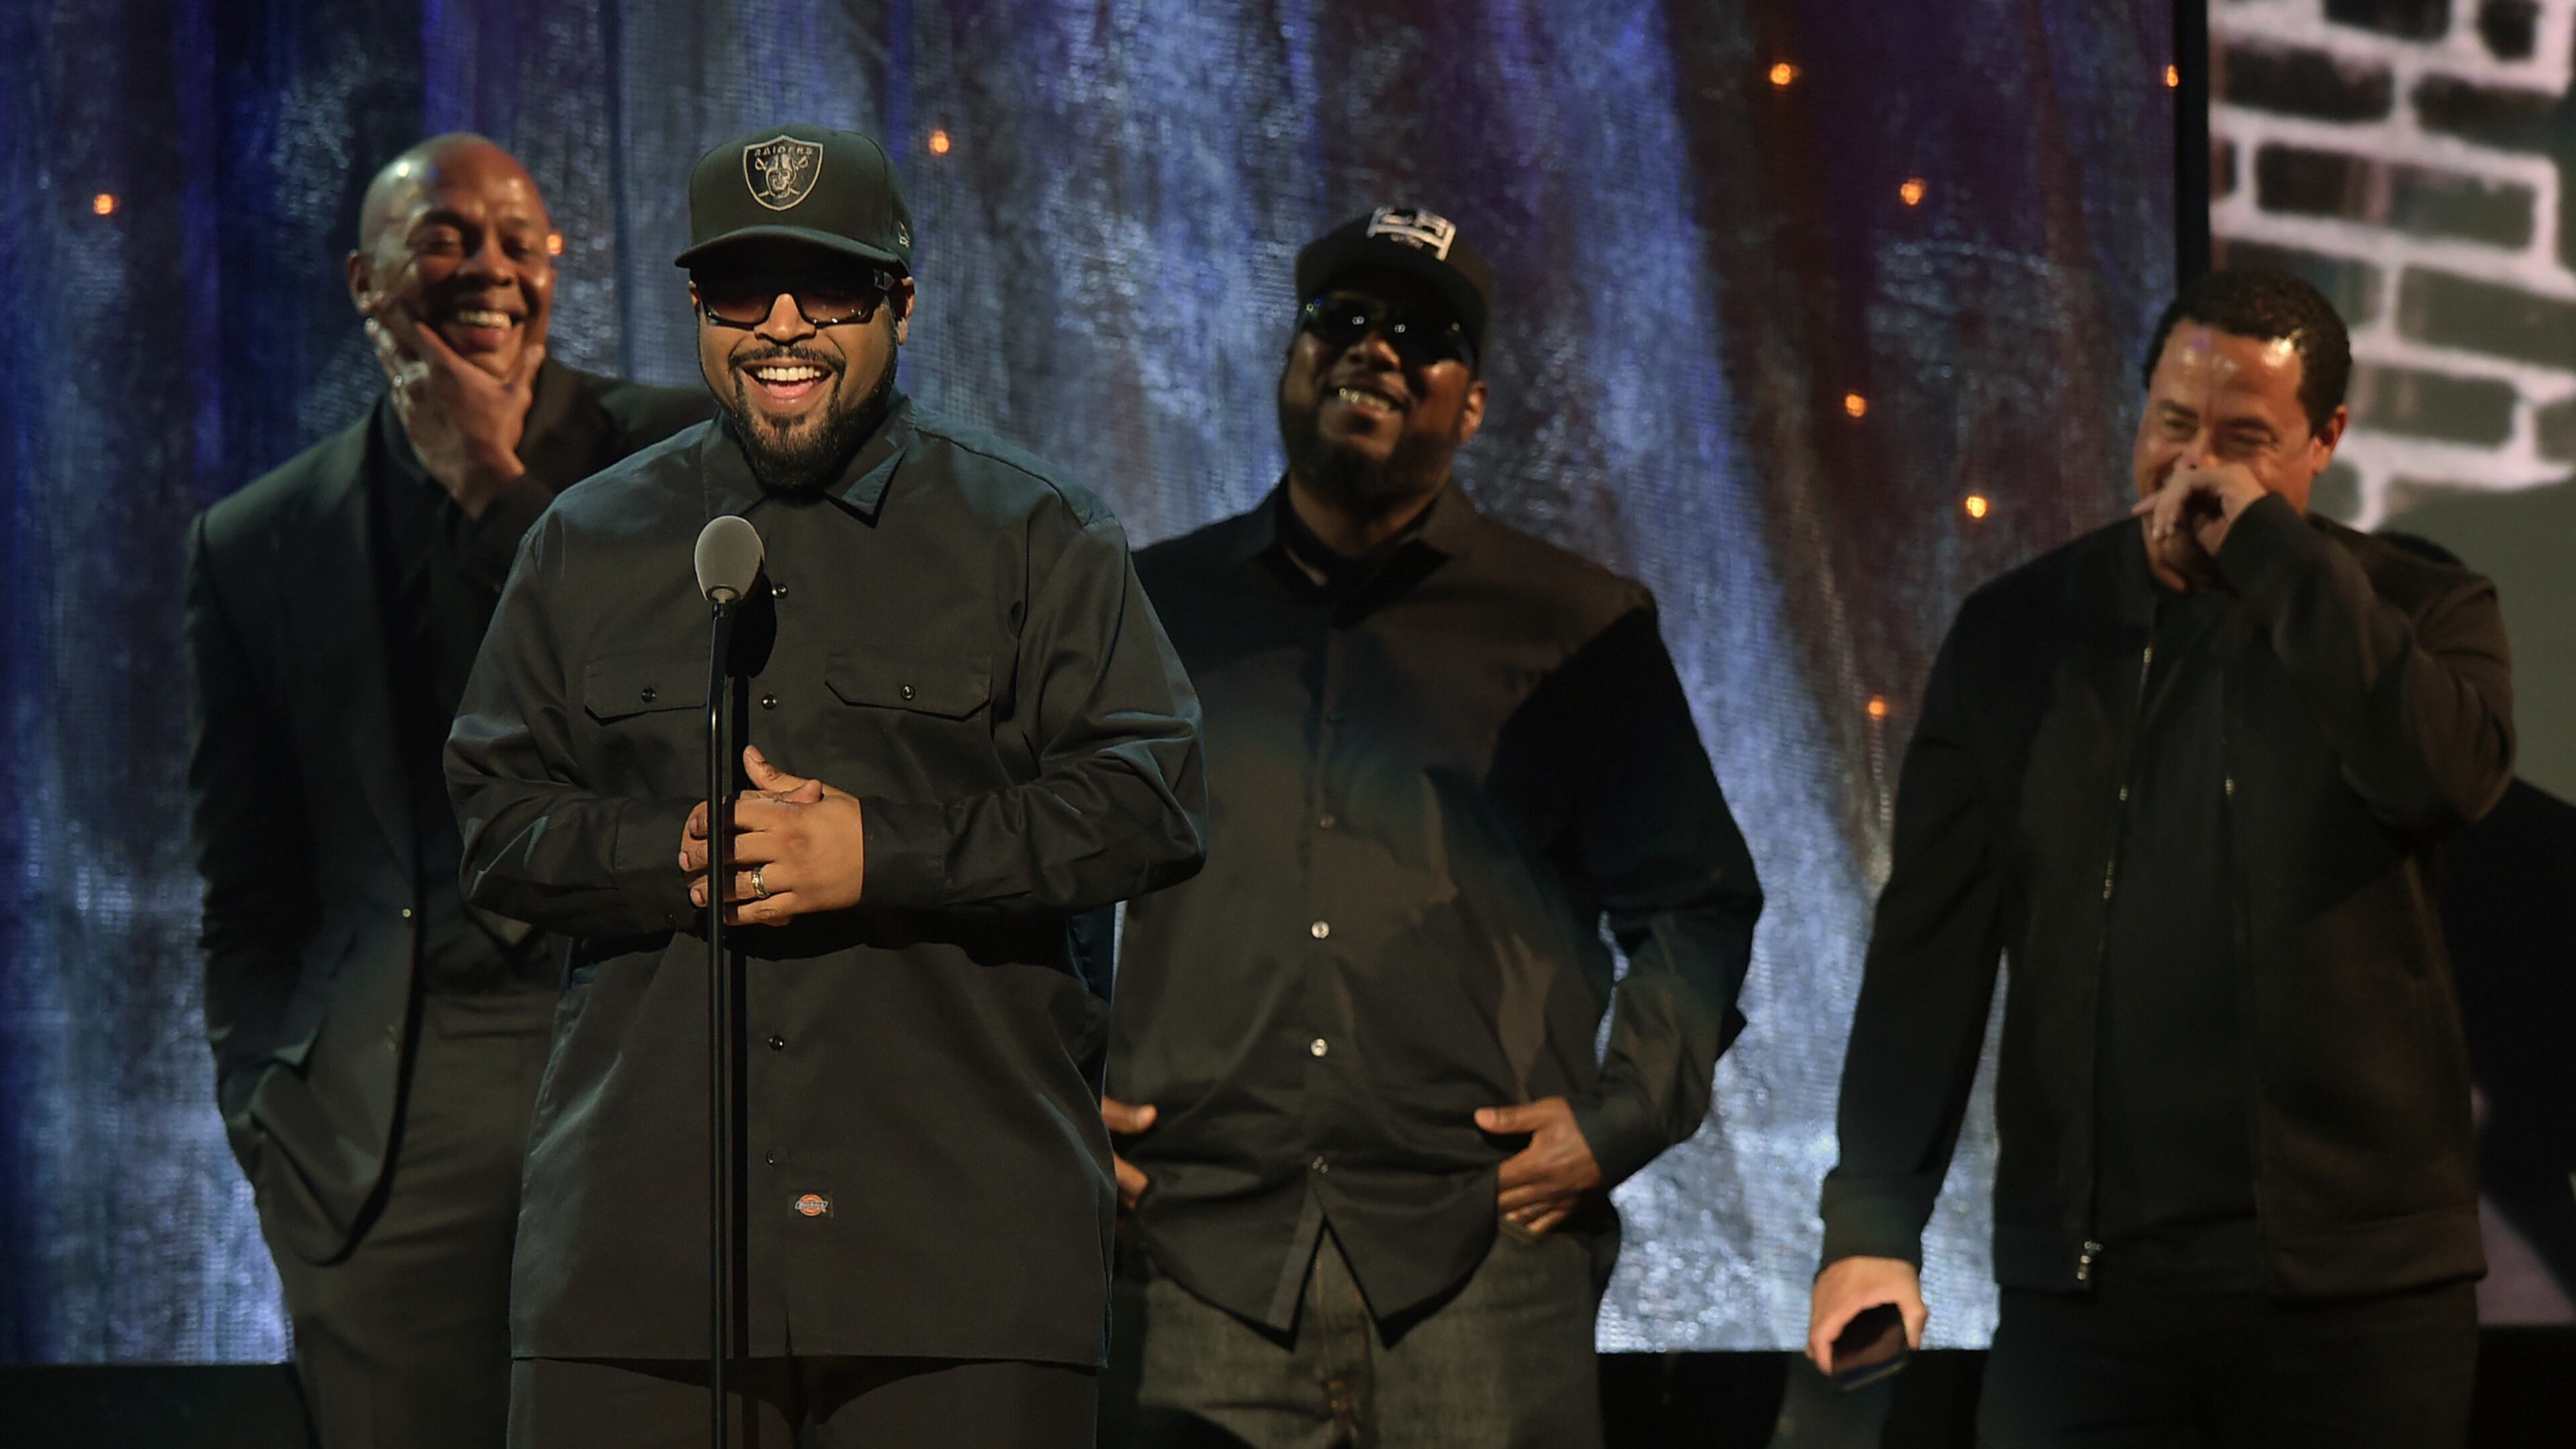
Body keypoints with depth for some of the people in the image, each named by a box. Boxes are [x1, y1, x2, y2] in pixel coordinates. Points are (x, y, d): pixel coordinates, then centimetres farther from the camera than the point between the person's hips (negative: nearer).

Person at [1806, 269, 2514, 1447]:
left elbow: (2451, 774, -18)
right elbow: (1932, 945, 5)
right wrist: (1872, 1223, -2)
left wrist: (2271, 549, -14)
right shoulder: (2019, 632, 8)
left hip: (2354, 1282, -1)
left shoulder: (2411, 611, 4)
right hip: (2086, 1283, 1)